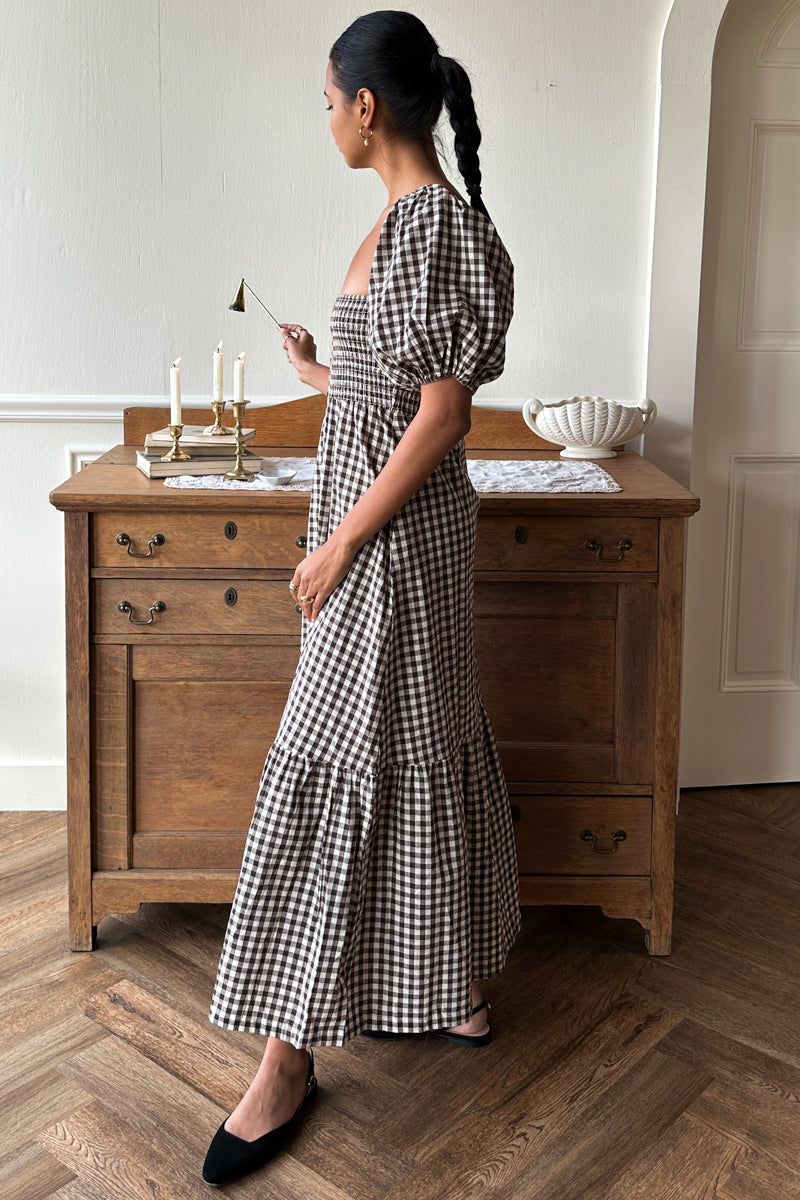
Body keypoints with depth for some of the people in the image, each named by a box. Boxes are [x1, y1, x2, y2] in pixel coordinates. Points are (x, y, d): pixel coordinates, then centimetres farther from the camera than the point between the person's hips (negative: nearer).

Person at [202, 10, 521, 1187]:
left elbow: (439, 415, -20)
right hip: (372, 518, 10)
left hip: (398, 530, -10)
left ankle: (291, 1056, 9)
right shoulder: (404, 218, 12)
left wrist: (341, 544, -18)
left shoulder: (442, 226, -17)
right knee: (414, 752, 16)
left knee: (330, 764, -4)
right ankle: (456, 984, 34)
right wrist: (315, 369, 31)